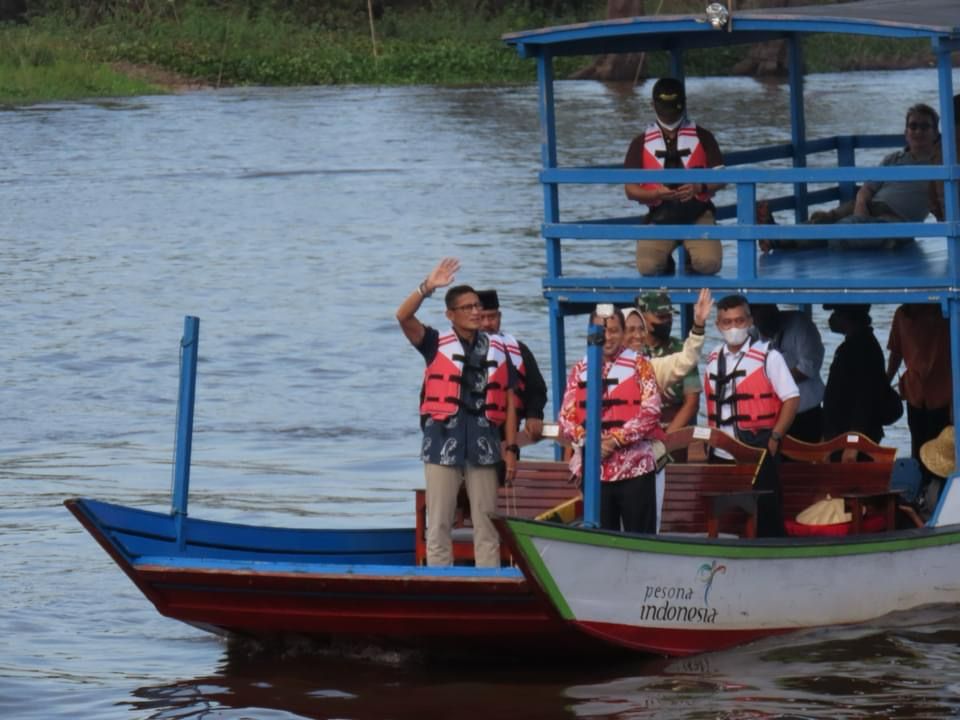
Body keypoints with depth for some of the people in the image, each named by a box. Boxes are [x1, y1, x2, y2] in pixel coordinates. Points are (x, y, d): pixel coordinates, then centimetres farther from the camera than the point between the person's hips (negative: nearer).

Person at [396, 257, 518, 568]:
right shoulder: (438, 344, 3)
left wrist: (511, 448, 6)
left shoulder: (496, 349, 10)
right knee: (439, 523, 0)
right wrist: (427, 287, -26)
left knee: (487, 523, 4)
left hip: (483, 444, 2)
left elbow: (509, 402, 11)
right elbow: (404, 316, -13)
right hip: (443, 442, -2)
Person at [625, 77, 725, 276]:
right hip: (661, 215, 0)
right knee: (648, 266, -25)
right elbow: (630, 189, 5)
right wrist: (656, 193, -16)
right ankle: (665, 263, 15)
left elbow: (720, 178, 6)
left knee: (709, 264, -26)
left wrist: (699, 188, -16)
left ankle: (693, 259, 14)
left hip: (697, 213, 0)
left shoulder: (703, 138, 7)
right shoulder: (641, 144, 8)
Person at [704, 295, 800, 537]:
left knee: (766, 517, -4)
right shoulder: (713, 360, 10)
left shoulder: (768, 357, -5)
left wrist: (774, 438, -11)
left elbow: (791, 399, -6)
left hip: (758, 451, -5)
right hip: (722, 453, 5)